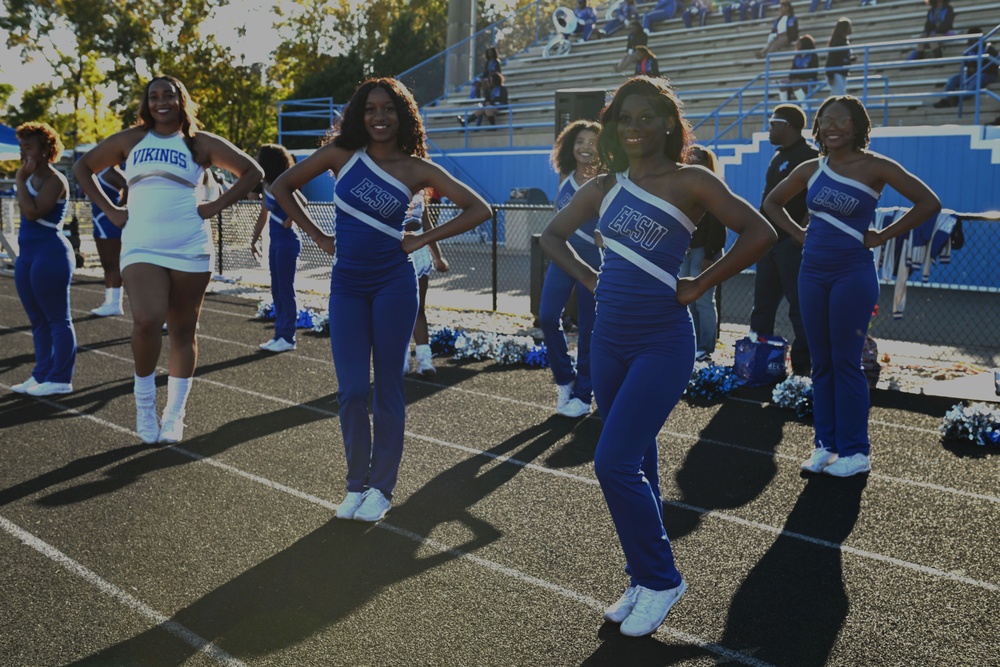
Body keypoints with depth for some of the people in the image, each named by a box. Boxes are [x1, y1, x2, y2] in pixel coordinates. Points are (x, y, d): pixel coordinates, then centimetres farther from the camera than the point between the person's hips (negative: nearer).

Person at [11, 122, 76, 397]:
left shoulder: (55, 180, -12)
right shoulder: (32, 178, 15)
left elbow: (33, 211, -24)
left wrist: (20, 180, -17)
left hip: (50, 255, -10)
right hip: (28, 254, 10)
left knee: (57, 319, -3)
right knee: (38, 320, 13)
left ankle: (60, 379, 1)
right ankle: (42, 374, 21)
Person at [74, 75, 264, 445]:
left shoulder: (200, 143, 7)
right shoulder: (130, 139, 12)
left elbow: (252, 171, 8)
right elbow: (83, 167, 21)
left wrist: (215, 206, -1)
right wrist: (110, 210, 8)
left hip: (189, 248, 0)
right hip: (141, 247, 0)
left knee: (182, 331, 5)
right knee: (147, 320, -20)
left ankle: (174, 413, 17)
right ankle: (144, 402, 2)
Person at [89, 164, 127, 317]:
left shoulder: (111, 172, -11)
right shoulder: (101, 173, 17)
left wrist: (118, 207, -21)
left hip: (110, 223, -10)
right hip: (101, 223, 10)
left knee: (113, 264, -9)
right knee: (107, 265, 11)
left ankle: (115, 304, -8)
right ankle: (110, 301, 15)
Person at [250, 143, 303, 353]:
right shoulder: (268, 185, 10)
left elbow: (300, 202, -34)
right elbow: (263, 215, 20)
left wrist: (288, 222, -22)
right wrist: (254, 239, 20)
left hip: (287, 242, -9)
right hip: (275, 241, 9)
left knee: (285, 290, -3)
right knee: (276, 290, 12)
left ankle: (287, 338, 4)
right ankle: (280, 335, 19)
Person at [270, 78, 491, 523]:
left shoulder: (416, 169, -3)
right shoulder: (342, 153, 0)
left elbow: (478, 209, -5)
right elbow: (281, 187, 8)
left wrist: (424, 239, -7)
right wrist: (319, 237, 4)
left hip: (393, 285, -1)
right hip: (347, 286, 2)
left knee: (387, 387, 5)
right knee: (351, 390, 1)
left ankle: (381, 487, 17)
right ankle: (356, 484, 18)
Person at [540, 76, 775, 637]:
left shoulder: (690, 181, -6)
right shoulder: (605, 187, 9)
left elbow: (760, 233, -14)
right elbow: (554, 236, 21)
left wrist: (700, 286, -11)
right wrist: (590, 279, 8)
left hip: (663, 343, -6)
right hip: (609, 339, 6)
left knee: (614, 463, -13)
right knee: (637, 466, 13)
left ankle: (660, 578, 8)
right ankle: (646, 583, 27)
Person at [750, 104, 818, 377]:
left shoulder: (809, 157, -9)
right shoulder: (779, 156, 17)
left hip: (792, 242, -9)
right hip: (771, 240, 9)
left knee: (799, 305, -4)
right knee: (762, 304, 11)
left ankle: (803, 367, 2)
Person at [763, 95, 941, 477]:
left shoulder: (874, 167, -7)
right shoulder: (810, 170, 6)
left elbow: (929, 203, -10)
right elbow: (772, 204, 20)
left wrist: (882, 237, -9)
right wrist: (798, 234, 7)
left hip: (853, 274, -5)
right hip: (813, 273, 5)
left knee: (846, 363, -4)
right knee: (821, 363, 9)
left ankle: (854, 452, 7)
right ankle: (825, 445, 18)